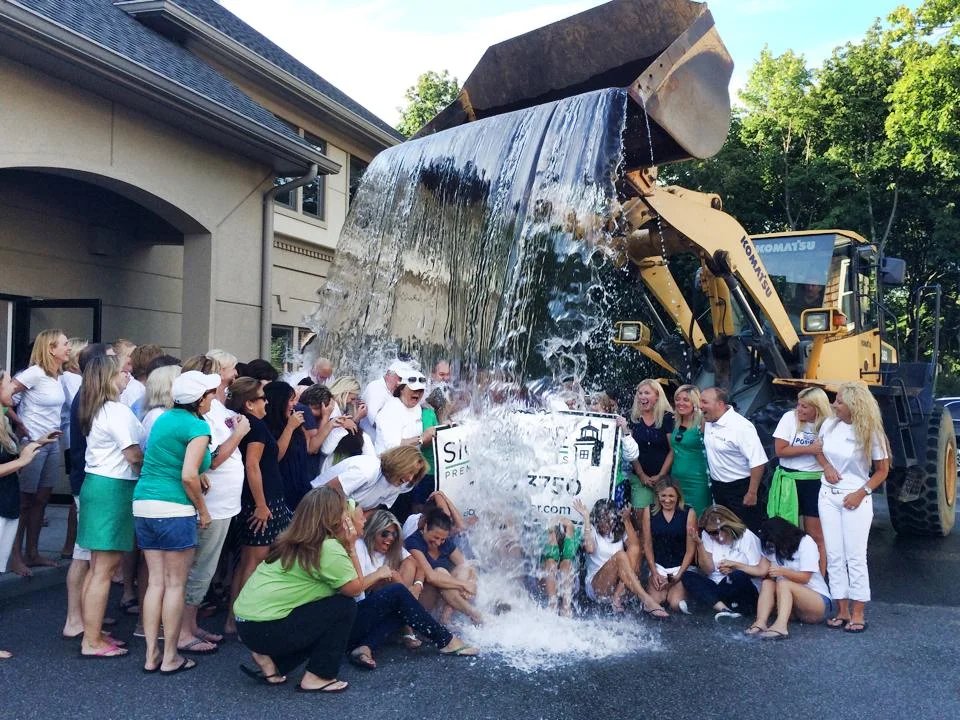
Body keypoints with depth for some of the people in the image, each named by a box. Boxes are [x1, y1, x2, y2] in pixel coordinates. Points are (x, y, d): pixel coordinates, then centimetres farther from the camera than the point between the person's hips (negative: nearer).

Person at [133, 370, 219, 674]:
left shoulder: (164, 418, 12)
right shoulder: (197, 427, -12)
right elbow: (189, 476, -19)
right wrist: (203, 510, -7)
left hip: (144, 506, 7)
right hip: (174, 510, -7)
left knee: (155, 582, 11)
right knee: (175, 584, 3)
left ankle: (151, 655, 16)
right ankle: (170, 657, 11)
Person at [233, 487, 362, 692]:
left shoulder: (290, 542, 12)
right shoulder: (328, 548, -14)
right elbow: (356, 588, -5)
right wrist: (351, 547, -1)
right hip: (266, 629, -9)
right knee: (344, 606, -2)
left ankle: (270, 660, 13)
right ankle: (317, 677, 4)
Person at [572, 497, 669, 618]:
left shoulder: (619, 531, 12)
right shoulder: (592, 531, 1)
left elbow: (635, 545, -8)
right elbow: (589, 549, -23)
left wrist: (627, 520, -11)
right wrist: (586, 519, -20)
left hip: (618, 584, 4)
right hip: (596, 586, -4)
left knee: (634, 549, -19)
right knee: (620, 556, -30)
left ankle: (617, 597, -26)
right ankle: (646, 600, -40)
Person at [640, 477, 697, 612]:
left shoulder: (689, 513, -3)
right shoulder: (649, 512, 3)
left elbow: (691, 549, -3)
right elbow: (647, 544, 5)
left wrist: (679, 575, -11)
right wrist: (654, 572, -5)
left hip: (681, 566, -1)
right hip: (658, 566, 1)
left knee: (676, 604, -22)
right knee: (654, 601, -23)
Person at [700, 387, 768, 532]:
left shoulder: (741, 426, -23)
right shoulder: (709, 422, 1)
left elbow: (758, 461, -24)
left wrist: (752, 493, -22)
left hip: (740, 488, -8)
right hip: (717, 487, 8)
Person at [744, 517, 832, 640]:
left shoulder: (805, 542, -8)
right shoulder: (773, 549, 8)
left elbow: (805, 577, -14)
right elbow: (764, 570, -1)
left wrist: (782, 571, -29)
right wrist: (765, 572, -23)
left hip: (819, 601, -5)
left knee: (783, 584, -31)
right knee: (767, 583, -20)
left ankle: (780, 627, -54)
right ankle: (760, 623, -42)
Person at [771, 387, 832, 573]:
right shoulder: (790, 418, -5)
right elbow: (779, 450, -10)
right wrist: (810, 449, -14)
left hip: (815, 483, 0)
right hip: (789, 481, 0)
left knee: (816, 537, 3)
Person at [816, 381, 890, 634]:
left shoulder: (870, 433, -11)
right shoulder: (829, 425, 1)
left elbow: (882, 471, -3)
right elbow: (819, 450, 19)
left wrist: (861, 493, -13)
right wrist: (826, 466, -2)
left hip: (855, 499, -4)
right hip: (828, 496, 5)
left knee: (856, 557, -2)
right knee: (834, 556, 6)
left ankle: (858, 614, 6)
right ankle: (842, 611, 14)